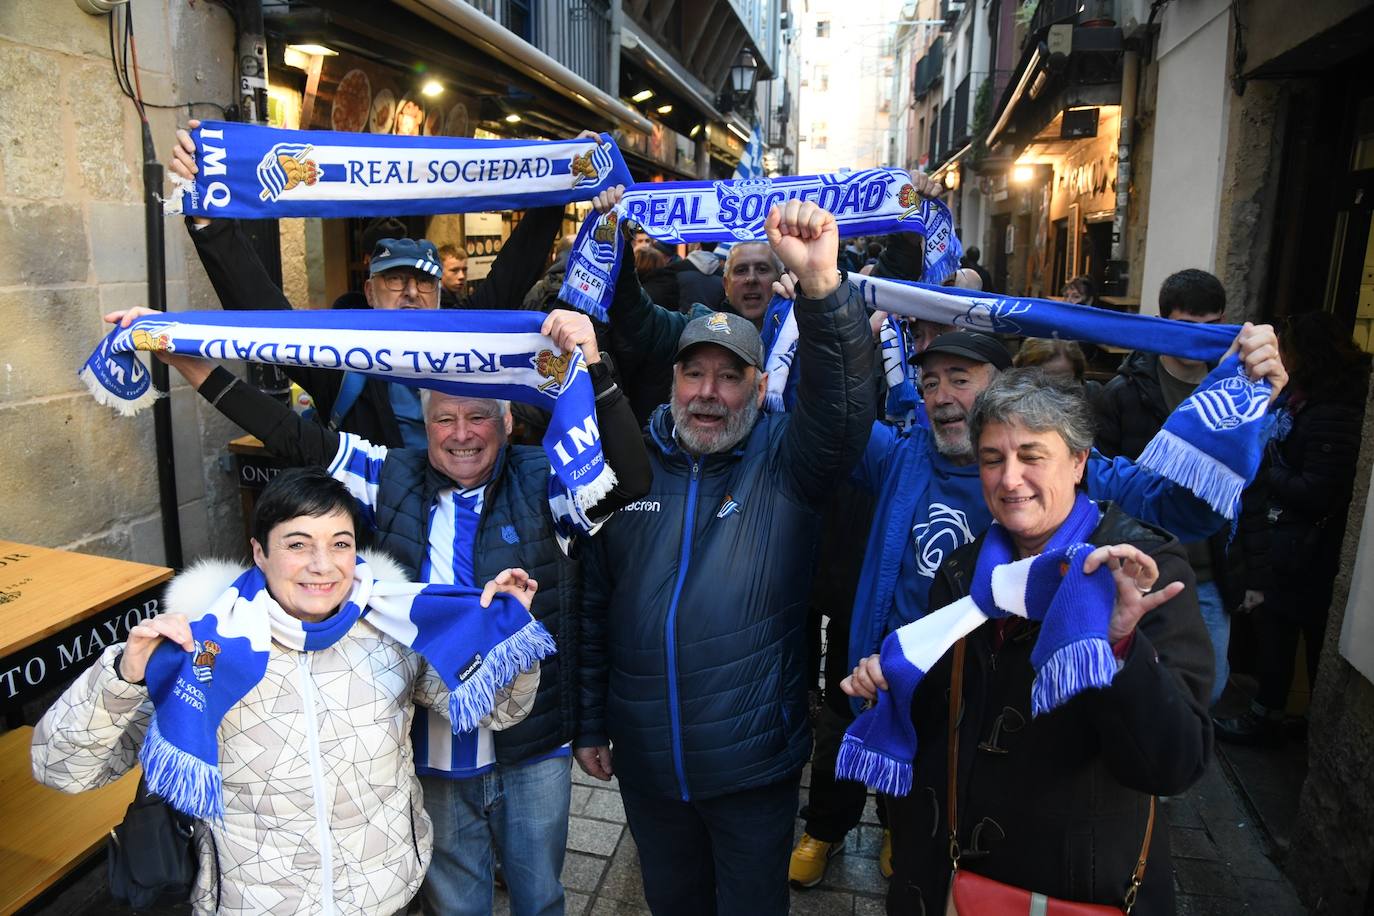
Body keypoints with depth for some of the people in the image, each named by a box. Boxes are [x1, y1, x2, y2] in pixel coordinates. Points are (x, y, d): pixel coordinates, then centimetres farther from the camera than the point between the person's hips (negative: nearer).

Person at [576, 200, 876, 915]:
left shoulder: (785, 460, -7)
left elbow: (844, 407, -29)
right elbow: (592, 603, 2)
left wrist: (821, 284, -42)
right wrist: (590, 722, 5)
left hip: (755, 760, -2)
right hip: (644, 760, 2)